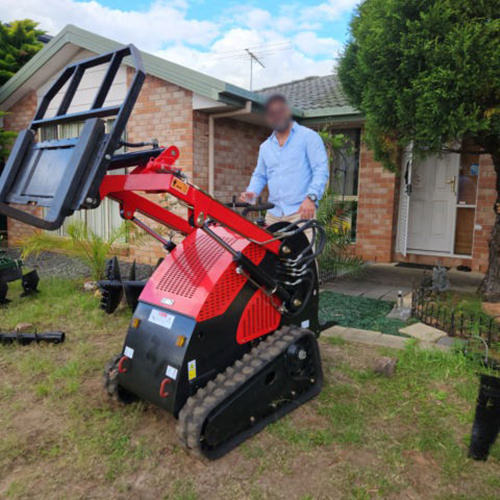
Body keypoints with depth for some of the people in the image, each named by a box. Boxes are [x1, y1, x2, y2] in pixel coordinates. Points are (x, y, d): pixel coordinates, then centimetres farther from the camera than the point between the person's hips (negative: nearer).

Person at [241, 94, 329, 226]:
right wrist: (251, 192, 5)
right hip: (273, 214, 5)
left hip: (301, 212, -5)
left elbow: (321, 170, -5)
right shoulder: (265, 147, 22)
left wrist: (311, 197, -20)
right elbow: (259, 175, 27)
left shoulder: (308, 136, 4)